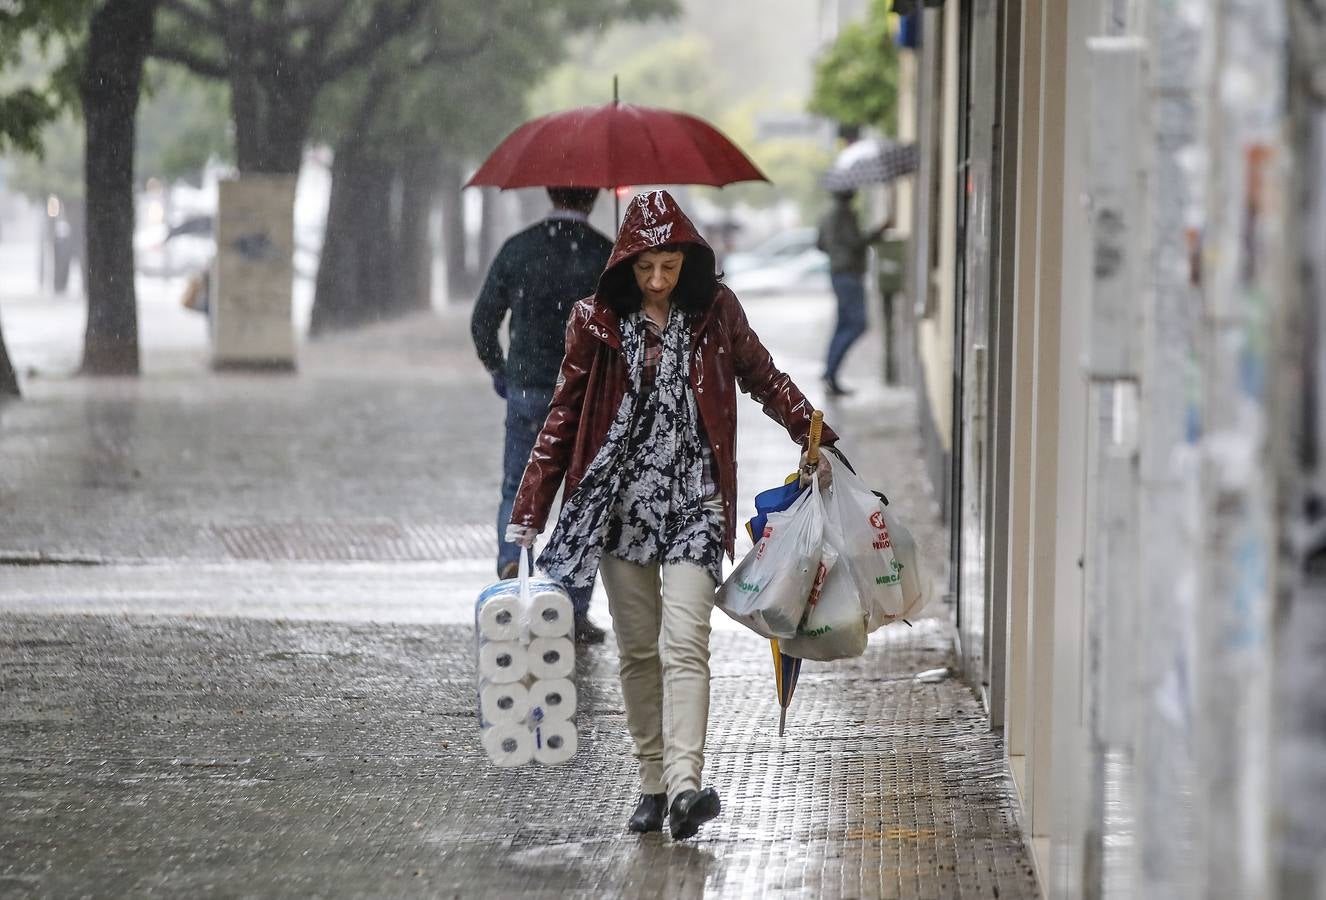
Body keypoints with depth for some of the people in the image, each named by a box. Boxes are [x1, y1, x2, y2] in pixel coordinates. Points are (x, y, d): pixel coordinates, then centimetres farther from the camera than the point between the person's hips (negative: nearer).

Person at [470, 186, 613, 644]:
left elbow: (483, 321, 2)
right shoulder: (606, 255, -6)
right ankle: (576, 613, 8)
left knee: (518, 489, 16)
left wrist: (497, 370, 17)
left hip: (527, 390, 1)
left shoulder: (518, 249, -1)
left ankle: (510, 560, -10)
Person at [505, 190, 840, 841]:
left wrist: (814, 437, 8)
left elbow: (762, 378, 16)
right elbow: (564, 416, 4)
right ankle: (652, 785, 16)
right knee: (638, 650, 7)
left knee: (683, 643, -15)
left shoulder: (715, 311, 1)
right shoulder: (597, 321, 0)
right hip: (620, 496, 1)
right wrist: (528, 514, 1)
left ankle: (685, 786, -26)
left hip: (694, 499, -1)